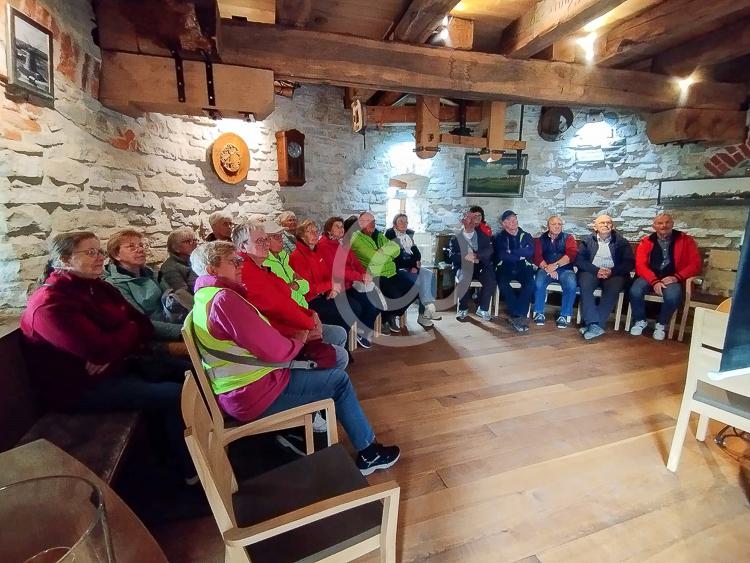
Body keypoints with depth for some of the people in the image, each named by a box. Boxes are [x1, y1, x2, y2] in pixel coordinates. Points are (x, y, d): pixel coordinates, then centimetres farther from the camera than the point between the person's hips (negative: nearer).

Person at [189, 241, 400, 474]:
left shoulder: (204, 297, 9)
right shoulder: (225, 298, -23)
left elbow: (262, 336, 10)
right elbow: (275, 350, -24)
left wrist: (293, 335, -3)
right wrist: (298, 341, -3)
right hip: (254, 394, -10)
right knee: (340, 380, 0)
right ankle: (369, 453, 13)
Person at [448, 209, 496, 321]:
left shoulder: (482, 234, 12)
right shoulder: (456, 237, 6)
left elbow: (489, 249, -2)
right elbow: (451, 255, -6)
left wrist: (476, 255, -21)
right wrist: (465, 256, -26)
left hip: (480, 266, 2)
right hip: (463, 266, -2)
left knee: (491, 281, -26)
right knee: (463, 280, -33)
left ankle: (482, 309, -6)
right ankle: (463, 309, -11)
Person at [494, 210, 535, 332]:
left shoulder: (526, 236, 16)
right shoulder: (499, 238, 11)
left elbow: (530, 252, -6)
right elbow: (502, 255, -8)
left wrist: (512, 252, -10)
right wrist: (521, 255, -5)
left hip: (523, 268, 1)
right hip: (505, 268, -1)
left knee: (530, 282, -31)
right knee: (502, 282, -34)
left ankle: (516, 317, -29)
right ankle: (519, 316, -28)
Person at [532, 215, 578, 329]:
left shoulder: (568, 237, 12)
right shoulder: (541, 239, 13)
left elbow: (571, 254, -5)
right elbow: (537, 257, 0)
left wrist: (556, 265, -19)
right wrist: (547, 268, -18)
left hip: (565, 269, 0)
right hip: (545, 268, 0)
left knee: (571, 284, -31)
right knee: (539, 283, -31)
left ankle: (564, 315, -16)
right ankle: (539, 313, -14)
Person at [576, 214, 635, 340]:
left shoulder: (622, 242, 14)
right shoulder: (587, 240, 14)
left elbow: (630, 263, 4)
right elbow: (579, 260, 2)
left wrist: (612, 271, -14)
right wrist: (596, 270, -14)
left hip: (614, 273, 0)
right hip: (591, 271, 0)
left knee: (613, 289, -33)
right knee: (585, 285, -33)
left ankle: (592, 325, -31)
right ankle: (594, 325, -34)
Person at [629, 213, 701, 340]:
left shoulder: (686, 240, 6)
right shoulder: (646, 241, 5)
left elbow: (695, 264, 1)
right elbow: (640, 265, -4)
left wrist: (676, 277, -16)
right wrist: (654, 281, -19)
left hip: (672, 279, 0)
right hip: (650, 278, 1)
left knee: (672, 296, -33)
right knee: (635, 291, -30)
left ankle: (661, 324, -1)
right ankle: (640, 320, 1)